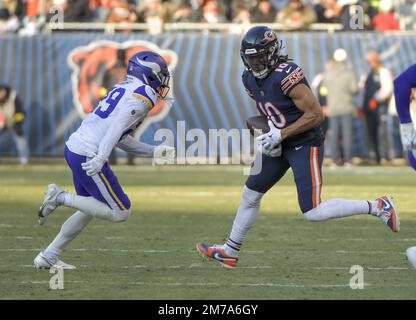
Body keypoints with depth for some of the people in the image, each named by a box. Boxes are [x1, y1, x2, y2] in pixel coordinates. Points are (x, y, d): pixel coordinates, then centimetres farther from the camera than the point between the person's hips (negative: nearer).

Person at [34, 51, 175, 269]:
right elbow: (118, 126, -22)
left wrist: (153, 152, 24)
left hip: (74, 147, 10)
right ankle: (61, 197, -6)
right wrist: (100, 159, -29)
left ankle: (48, 257, 24)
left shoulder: (124, 88, 20)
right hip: (88, 156, -10)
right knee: (120, 213, -2)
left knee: (90, 209, 23)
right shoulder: (143, 94, -8)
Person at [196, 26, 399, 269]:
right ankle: (230, 251, 28)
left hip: (306, 146, -9)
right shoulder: (251, 78, 1)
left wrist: (280, 134, -23)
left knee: (313, 212, -13)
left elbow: (316, 114, -24)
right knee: (251, 194, 13)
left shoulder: (286, 75, -26)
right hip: (280, 147, 9)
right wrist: (268, 134, 1)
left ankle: (377, 206, -2)